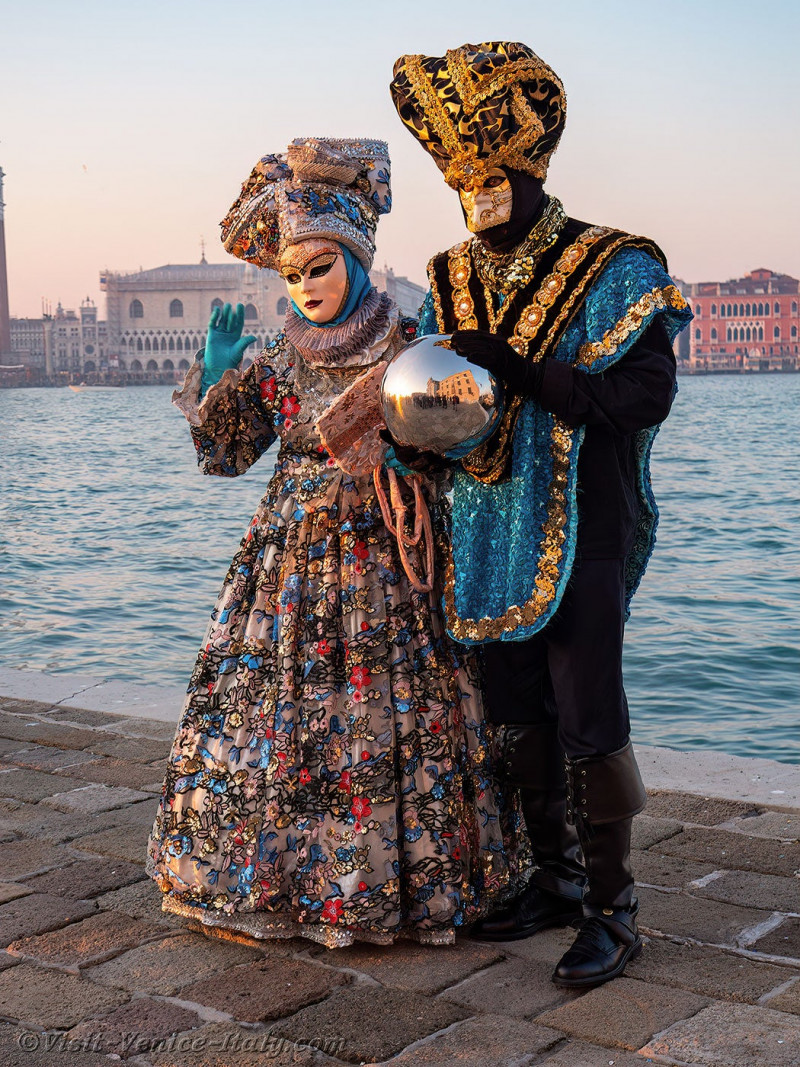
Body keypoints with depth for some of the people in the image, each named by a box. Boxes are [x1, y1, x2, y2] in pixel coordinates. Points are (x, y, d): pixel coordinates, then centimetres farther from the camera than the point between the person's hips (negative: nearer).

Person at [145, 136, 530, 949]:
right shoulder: (278, 363, 6)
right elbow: (223, 454, 10)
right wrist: (214, 375, -3)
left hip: (389, 569, -3)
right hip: (290, 566, 3)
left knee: (391, 725, 0)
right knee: (269, 715, 4)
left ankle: (394, 880, 17)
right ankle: (272, 878, 20)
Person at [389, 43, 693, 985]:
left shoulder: (614, 272, -7)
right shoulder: (452, 283, 11)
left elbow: (646, 393, -18)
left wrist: (521, 373, -24)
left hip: (584, 535, -6)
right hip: (493, 538, 6)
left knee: (587, 720, -5)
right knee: (517, 719, 13)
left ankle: (612, 910, 9)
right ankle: (557, 881, 29)